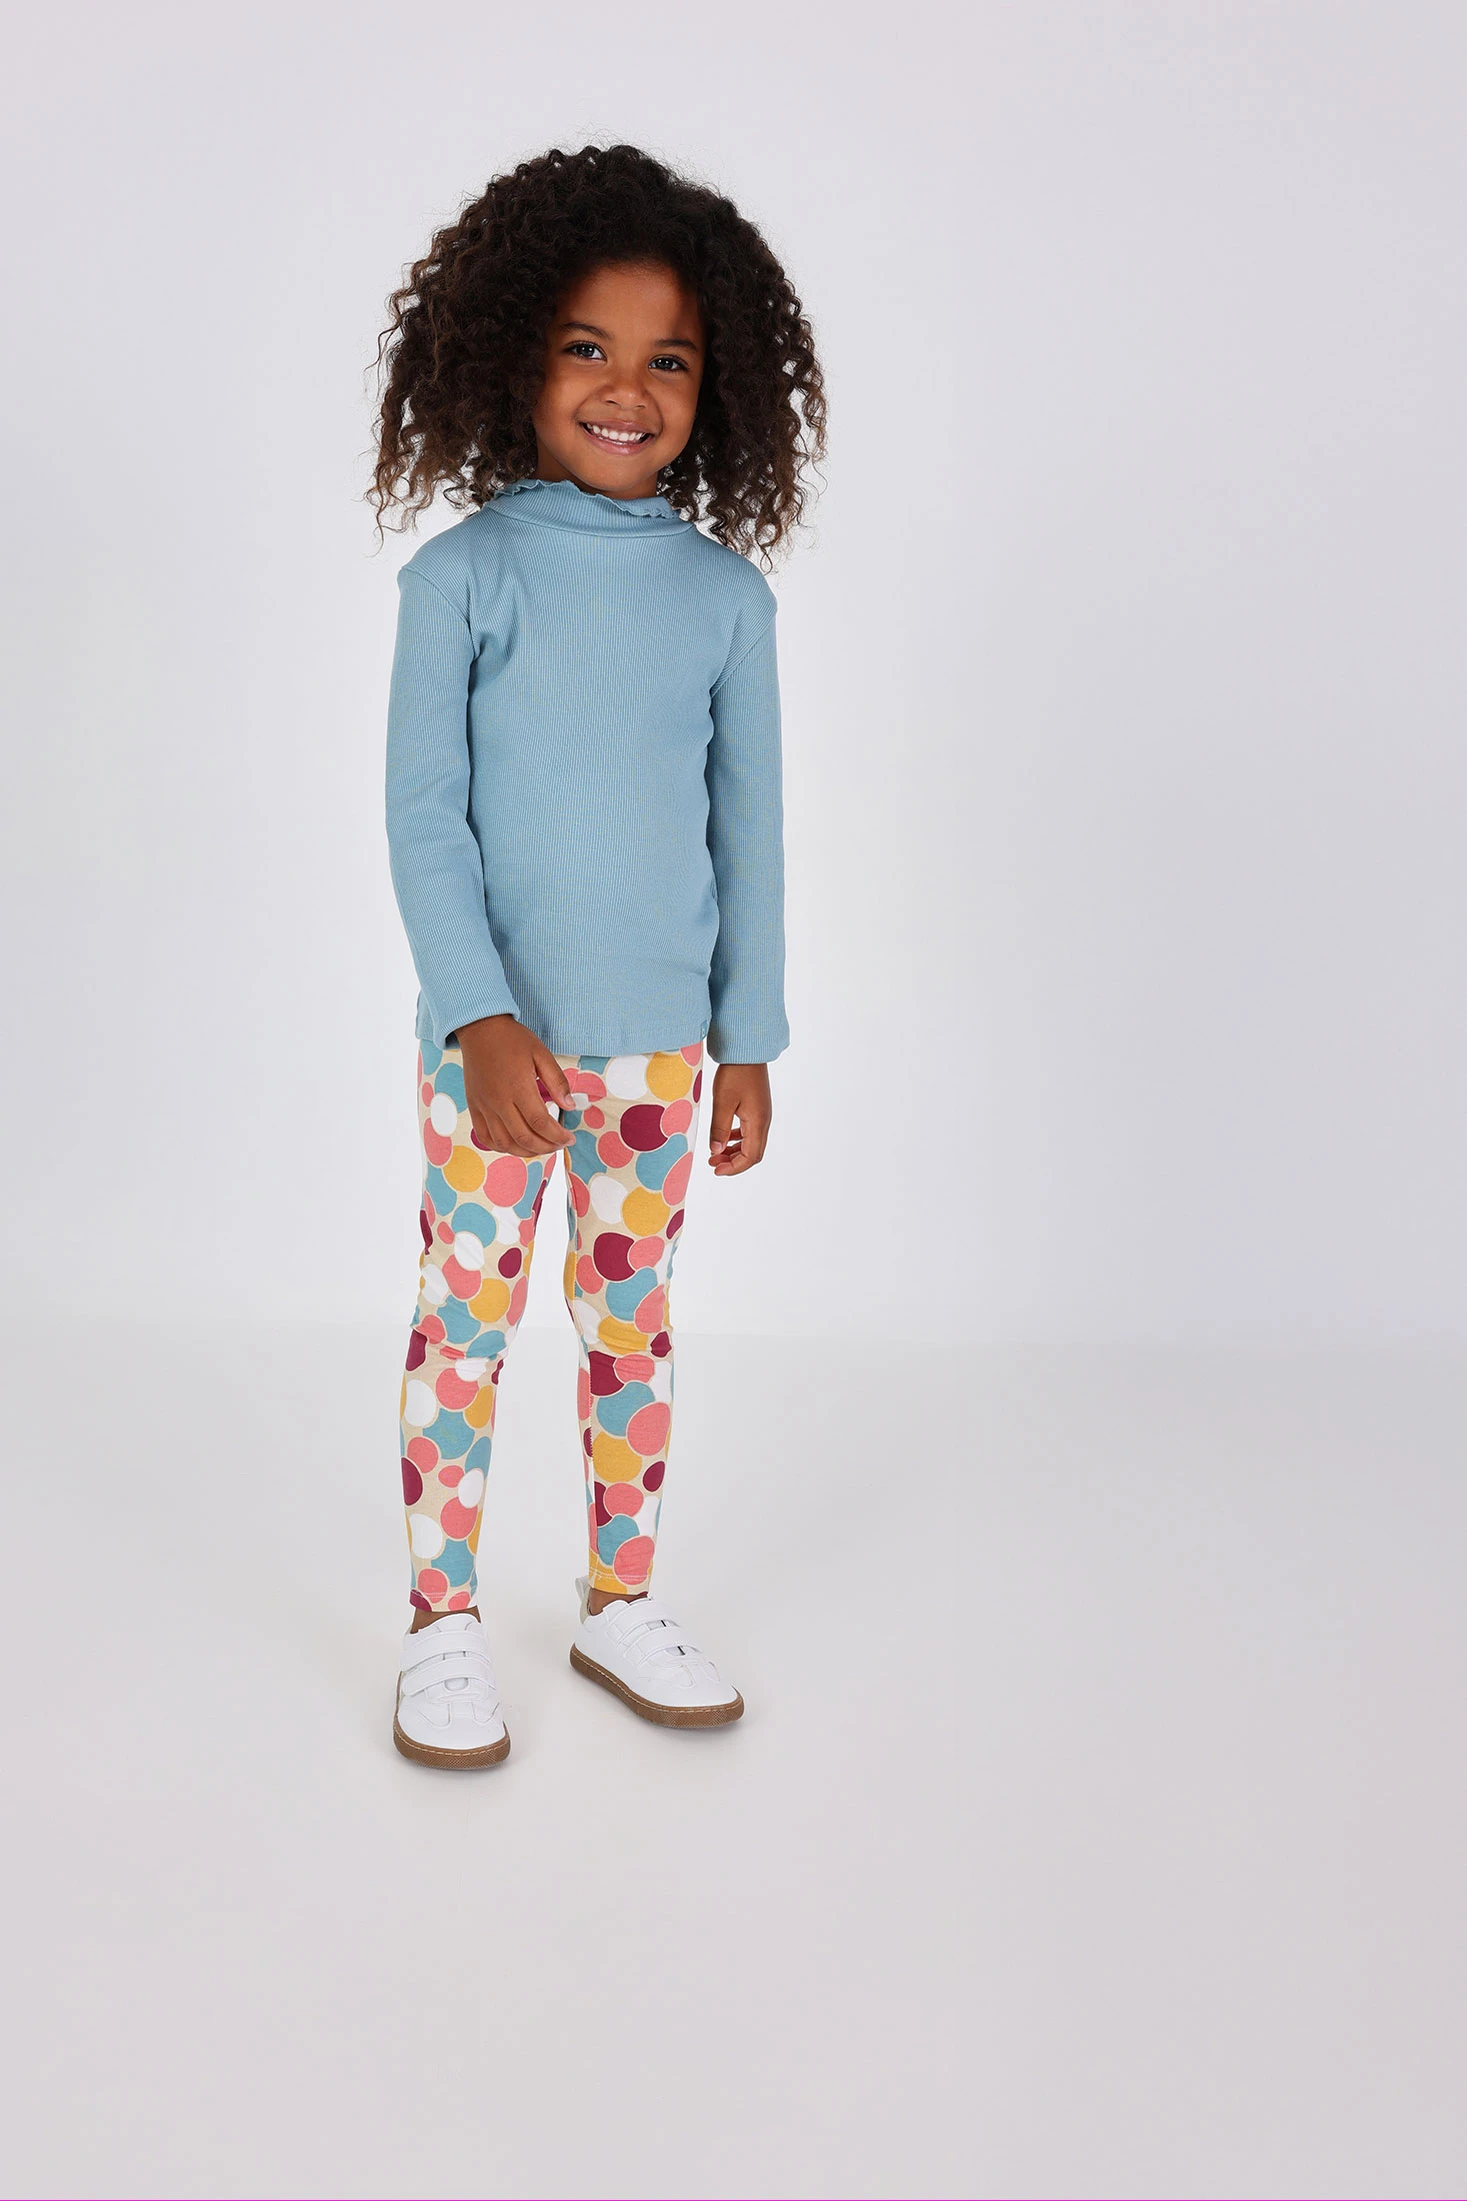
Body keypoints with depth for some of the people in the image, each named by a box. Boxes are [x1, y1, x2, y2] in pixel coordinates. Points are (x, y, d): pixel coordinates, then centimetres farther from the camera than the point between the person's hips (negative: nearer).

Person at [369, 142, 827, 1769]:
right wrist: (483, 1018, -17)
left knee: (631, 1318, 13)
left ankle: (620, 1603, 28)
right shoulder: (463, 575, -5)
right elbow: (421, 815, -8)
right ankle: (442, 1624, 19)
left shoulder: (727, 592, 2)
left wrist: (749, 1043, 6)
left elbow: (748, 827, 6)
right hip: (492, 1030, -2)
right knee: (466, 1316, 5)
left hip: (657, 1033, 3)